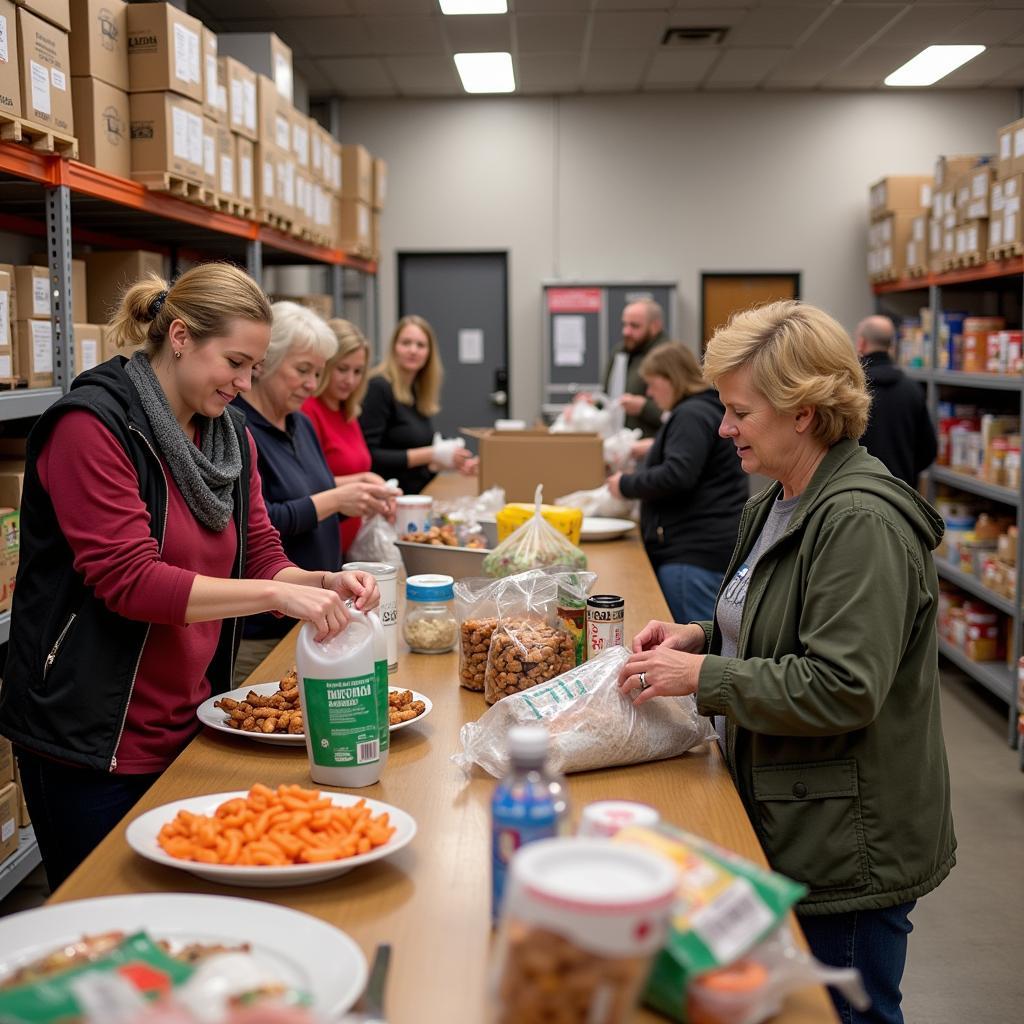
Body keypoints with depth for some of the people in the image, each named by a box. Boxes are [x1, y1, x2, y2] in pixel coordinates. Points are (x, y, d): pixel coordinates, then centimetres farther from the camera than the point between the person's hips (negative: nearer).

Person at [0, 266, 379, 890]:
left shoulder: (231, 435, 8)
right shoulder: (93, 425, -16)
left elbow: (261, 557, 6)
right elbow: (128, 580, -24)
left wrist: (323, 583, -15)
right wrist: (274, 594, -29)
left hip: (188, 723, 7)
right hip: (93, 742, -7)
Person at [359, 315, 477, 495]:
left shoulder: (417, 392, 13)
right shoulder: (378, 388, -9)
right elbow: (368, 456, -17)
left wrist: (454, 463, 6)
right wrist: (432, 454, -16)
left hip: (418, 497, 7)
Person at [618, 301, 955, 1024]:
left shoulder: (861, 522, -23)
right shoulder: (780, 502, 8)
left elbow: (842, 688, -27)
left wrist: (702, 676, -22)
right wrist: (700, 636, 3)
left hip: (849, 848, -9)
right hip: (795, 824, 10)